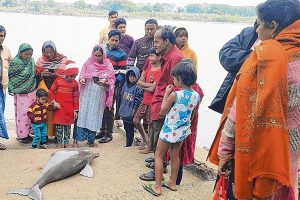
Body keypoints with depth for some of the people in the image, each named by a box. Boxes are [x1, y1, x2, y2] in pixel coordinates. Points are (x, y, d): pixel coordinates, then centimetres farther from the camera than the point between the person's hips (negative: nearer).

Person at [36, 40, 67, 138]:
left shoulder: (62, 60, 4)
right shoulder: (40, 61, 11)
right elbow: (36, 77, 13)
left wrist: (53, 74, -15)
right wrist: (42, 74, -9)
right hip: (44, 89, 2)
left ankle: (57, 133, 2)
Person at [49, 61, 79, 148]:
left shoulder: (75, 83, 1)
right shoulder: (58, 80, -4)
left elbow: (76, 97, 5)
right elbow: (51, 91, 1)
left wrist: (75, 110, 4)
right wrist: (54, 102, -10)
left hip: (69, 109, 2)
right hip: (59, 107, -2)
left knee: (68, 125, 8)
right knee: (59, 125, 3)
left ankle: (66, 142, 18)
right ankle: (59, 142, 13)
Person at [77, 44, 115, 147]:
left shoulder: (108, 66, -1)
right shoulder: (88, 63, 1)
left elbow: (111, 82, 0)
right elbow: (82, 76, 5)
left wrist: (105, 82, -20)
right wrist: (81, 80, -17)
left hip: (99, 95, 0)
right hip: (87, 93, 0)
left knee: (95, 116, 5)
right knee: (84, 113, -4)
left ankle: (91, 140, 15)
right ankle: (78, 138, 2)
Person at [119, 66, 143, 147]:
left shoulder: (138, 88, -15)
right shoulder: (125, 85, 7)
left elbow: (138, 101, -16)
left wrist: (134, 110, -15)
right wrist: (121, 108, 15)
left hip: (131, 114, -7)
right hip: (124, 112, 7)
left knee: (130, 130, 2)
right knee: (126, 128, 17)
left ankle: (129, 144, 13)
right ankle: (128, 143, 29)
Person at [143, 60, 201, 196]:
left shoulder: (175, 94, -23)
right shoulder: (196, 96, -5)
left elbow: (163, 111, -10)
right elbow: (192, 114, 8)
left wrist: (166, 93, -5)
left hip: (169, 130, -6)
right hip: (183, 131, 6)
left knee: (159, 156, 8)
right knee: (175, 155, 21)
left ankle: (157, 187, 10)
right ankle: (172, 183, 32)